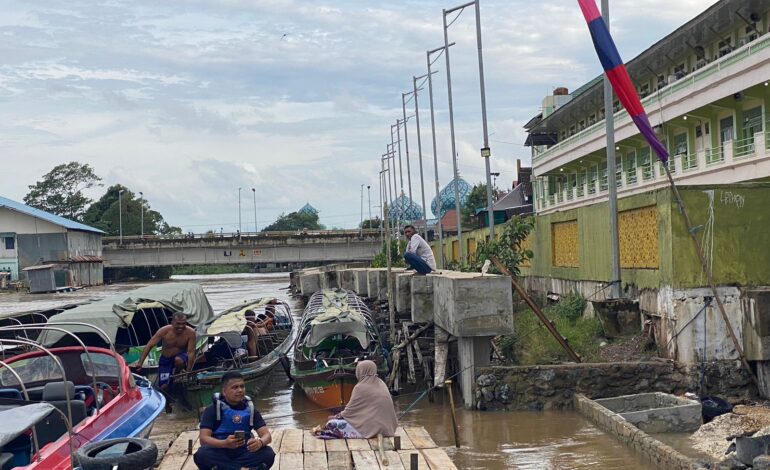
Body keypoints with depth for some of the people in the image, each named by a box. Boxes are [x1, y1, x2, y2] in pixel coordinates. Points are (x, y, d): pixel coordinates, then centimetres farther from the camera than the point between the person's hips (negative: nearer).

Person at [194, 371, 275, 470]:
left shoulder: (250, 409, 7)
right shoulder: (213, 409, -1)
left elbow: (267, 435, -1)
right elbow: (203, 439, -13)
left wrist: (260, 442, -26)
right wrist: (225, 443, -33)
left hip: (243, 453, 2)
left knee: (268, 454, -25)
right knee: (201, 455, -34)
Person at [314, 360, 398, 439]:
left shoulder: (361, 387, -12)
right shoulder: (381, 384, 8)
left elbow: (350, 410, -2)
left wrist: (336, 416, 15)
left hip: (372, 427, -8)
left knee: (333, 423, -1)